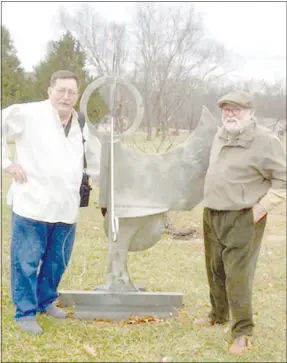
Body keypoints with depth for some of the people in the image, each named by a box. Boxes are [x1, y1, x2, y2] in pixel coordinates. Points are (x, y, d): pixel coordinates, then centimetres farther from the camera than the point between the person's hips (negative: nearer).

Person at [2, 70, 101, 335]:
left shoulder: (82, 127, 13)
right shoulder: (28, 114, -8)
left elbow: (95, 164, 25)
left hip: (66, 208, 6)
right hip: (32, 204, -6)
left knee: (57, 261, 16)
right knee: (26, 262, 2)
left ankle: (46, 301, 36)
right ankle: (25, 312, 16)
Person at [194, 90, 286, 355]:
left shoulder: (264, 141, -15)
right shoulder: (220, 136, 11)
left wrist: (259, 210, -17)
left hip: (242, 220, -8)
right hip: (212, 216, 8)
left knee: (237, 276, -7)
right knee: (215, 271, 18)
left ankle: (243, 332, 5)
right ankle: (218, 315, 37)